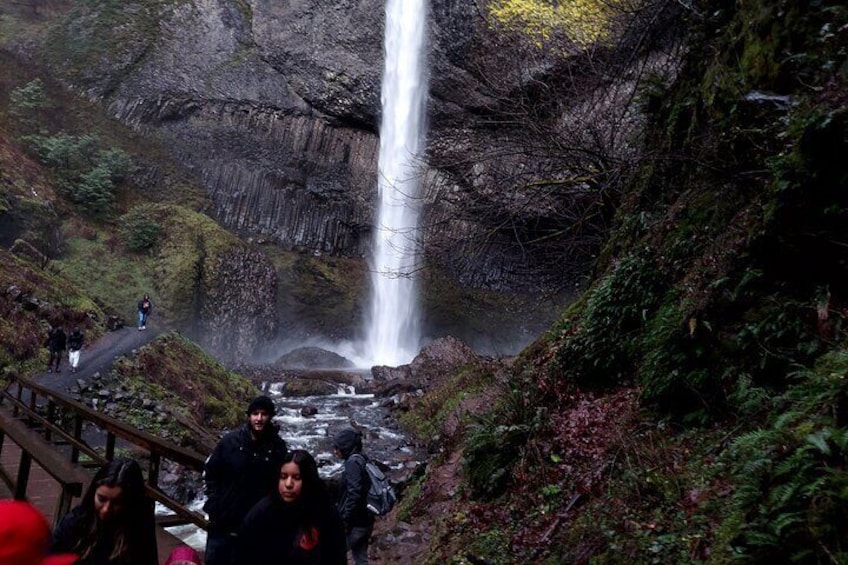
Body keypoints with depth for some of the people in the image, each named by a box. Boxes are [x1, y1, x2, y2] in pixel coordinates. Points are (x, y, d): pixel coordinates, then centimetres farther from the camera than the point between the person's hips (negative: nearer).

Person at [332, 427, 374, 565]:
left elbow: (354, 494, -24)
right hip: (365, 521, 9)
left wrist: (345, 521, -18)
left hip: (355, 523, -9)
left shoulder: (353, 463, -15)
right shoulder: (363, 460, 11)